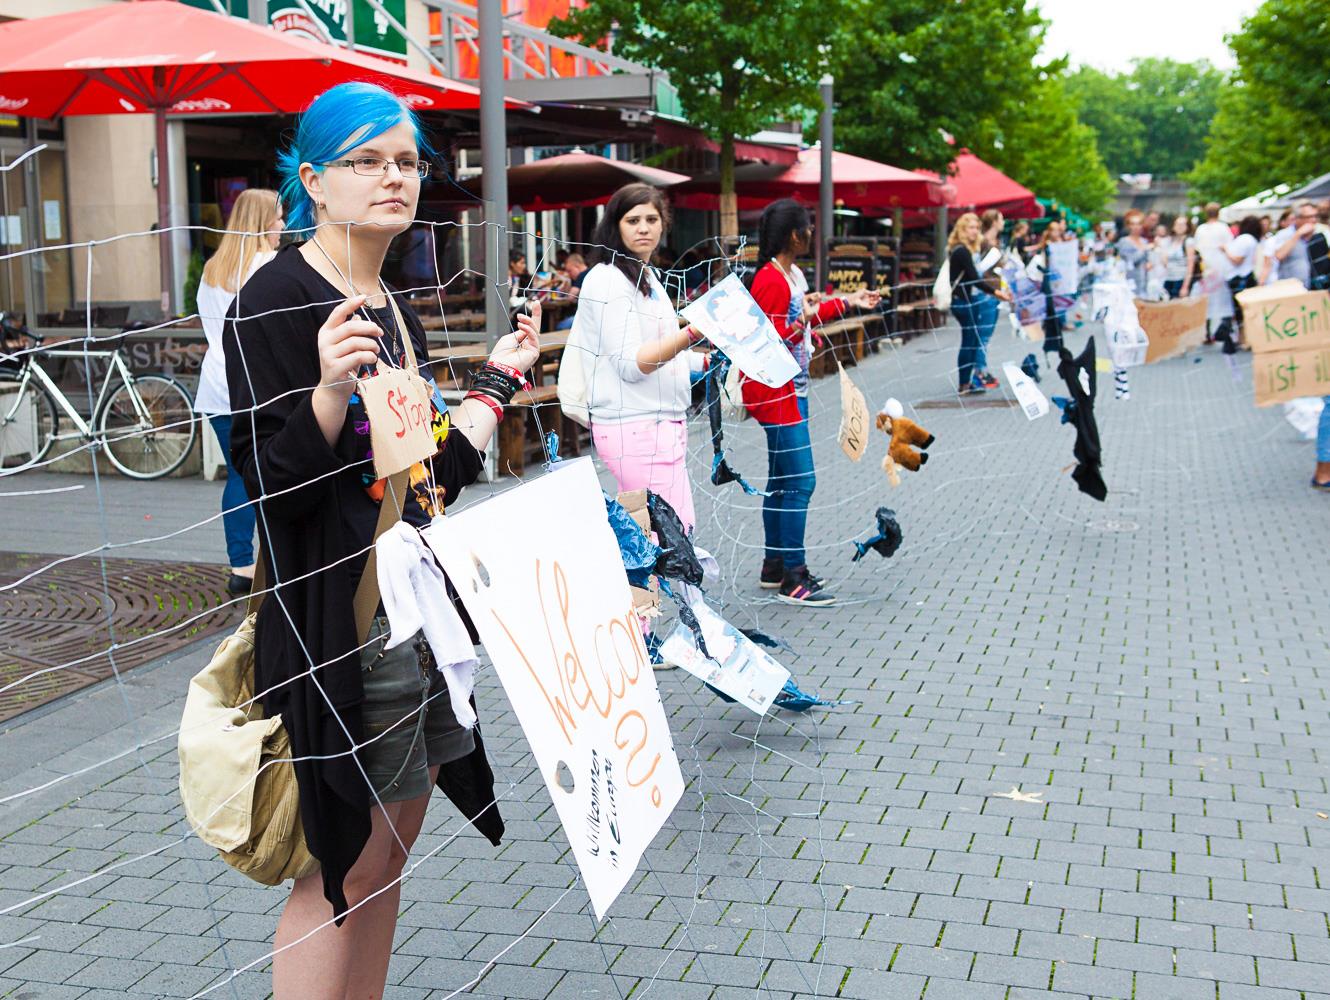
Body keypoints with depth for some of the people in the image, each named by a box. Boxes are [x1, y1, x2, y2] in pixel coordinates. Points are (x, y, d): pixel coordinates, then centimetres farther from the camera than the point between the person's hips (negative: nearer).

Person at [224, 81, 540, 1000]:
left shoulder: (396, 310, 13)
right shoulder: (279, 298, -12)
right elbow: (272, 485, -18)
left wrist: (499, 378, 15)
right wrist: (330, 387, -33)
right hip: (343, 614, -8)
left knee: (391, 850, 15)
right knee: (349, 861, -1)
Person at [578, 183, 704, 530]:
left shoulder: (647, 278, 19)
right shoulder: (607, 280, -10)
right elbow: (630, 365, -19)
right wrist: (691, 335, -30)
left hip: (662, 423, 9)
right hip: (636, 427, -9)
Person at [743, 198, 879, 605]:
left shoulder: (793, 275, 11)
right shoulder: (770, 280, -19)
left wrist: (847, 302, 31)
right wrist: (803, 320, -31)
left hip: (792, 390, 11)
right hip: (774, 391, -11)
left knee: (782, 479, 16)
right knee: (800, 481, -10)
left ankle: (775, 567, 25)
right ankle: (793, 579, -6)